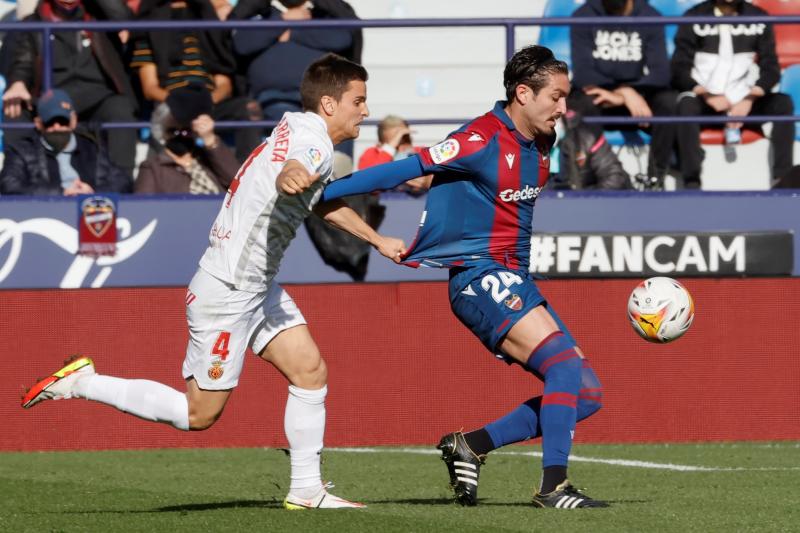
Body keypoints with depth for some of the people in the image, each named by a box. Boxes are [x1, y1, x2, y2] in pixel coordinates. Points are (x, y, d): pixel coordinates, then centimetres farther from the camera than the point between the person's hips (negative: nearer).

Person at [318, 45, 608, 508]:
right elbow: (404, 170, -16)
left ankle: (472, 446, 6)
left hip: (515, 281, 9)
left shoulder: (540, 144, 9)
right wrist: (317, 192, -18)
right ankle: (553, 486, -21)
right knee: (566, 365, -24)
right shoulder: (483, 140, -15)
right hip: (481, 278, -9)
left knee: (586, 393, 3)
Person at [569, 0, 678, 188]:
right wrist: (627, 94, -27)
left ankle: (655, 178, -23)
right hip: (598, 93, -2)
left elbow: (660, 74, -11)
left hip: (636, 94, 2)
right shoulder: (584, 16, -7)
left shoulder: (650, 18, -3)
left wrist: (622, 95, -25)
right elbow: (583, 74, -16)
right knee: (580, 104, -37)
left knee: (670, 102, -29)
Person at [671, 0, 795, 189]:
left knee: (783, 103, -23)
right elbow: (680, 69, -3)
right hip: (705, 102, -2)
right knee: (687, 105, -34)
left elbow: (770, 67, 4)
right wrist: (706, 95, -19)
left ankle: (782, 179, -26)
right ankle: (692, 183, -37)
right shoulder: (694, 18, 0)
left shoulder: (758, 18, 6)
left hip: (744, 102, 2)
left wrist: (749, 100, -13)